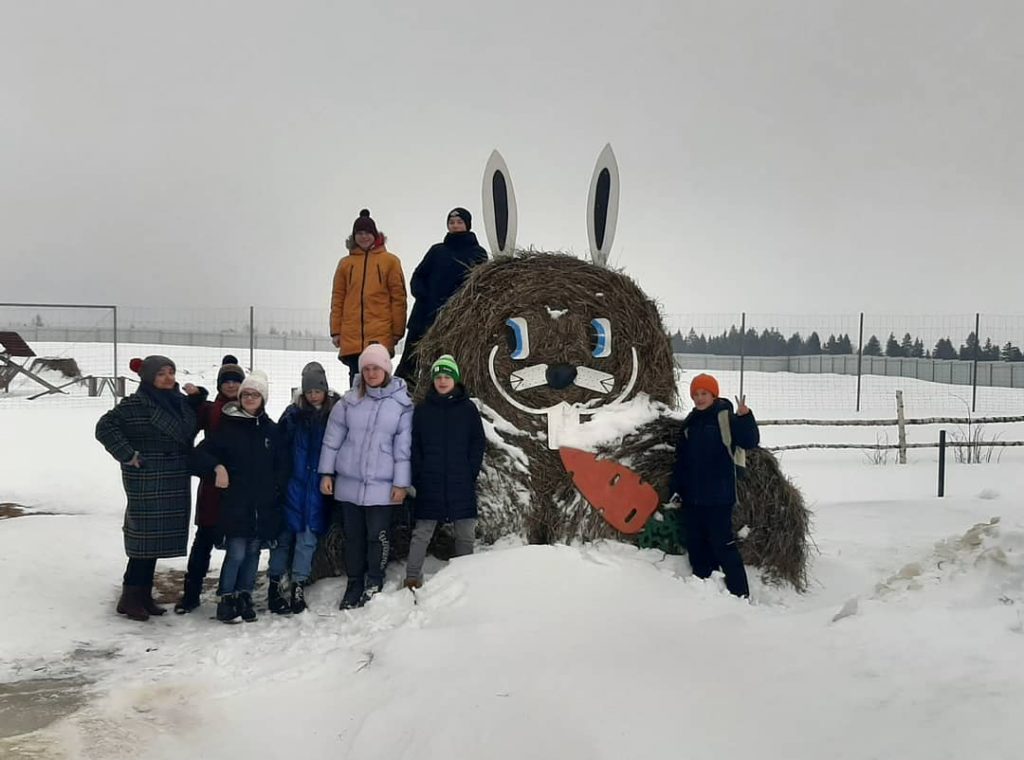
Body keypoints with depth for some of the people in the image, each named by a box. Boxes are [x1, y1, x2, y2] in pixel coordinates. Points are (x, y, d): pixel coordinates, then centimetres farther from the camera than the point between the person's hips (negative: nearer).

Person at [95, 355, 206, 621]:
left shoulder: (180, 402, 11)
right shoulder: (135, 404, -11)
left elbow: (192, 427, 25)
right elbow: (105, 427, -14)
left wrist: (197, 396, 8)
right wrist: (128, 454, -16)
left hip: (174, 485, 7)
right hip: (147, 484, -7)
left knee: (158, 538, 11)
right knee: (146, 538, -5)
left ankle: (144, 596, 21)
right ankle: (130, 598, 6)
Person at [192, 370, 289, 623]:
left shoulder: (272, 429, 8)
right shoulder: (228, 426, -1)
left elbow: (282, 465, 15)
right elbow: (202, 452, -3)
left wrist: (275, 488, 4)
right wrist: (217, 467, -20)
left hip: (264, 504, 4)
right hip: (235, 501, -3)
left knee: (253, 551, 10)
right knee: (236, 552, -7)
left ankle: (244, 597, 22)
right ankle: (226, 599, 7)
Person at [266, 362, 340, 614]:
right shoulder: (293, 413, 2)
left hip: (318, 487, 0)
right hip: (293, 483, 0)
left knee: (308, 535, 4)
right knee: (285, 533, 3)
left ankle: (298, 585, 12)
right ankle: (275, 582, 13)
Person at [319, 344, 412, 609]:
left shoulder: (402, 403, -3)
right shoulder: (349, 400, 3)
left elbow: (404, 446, -3)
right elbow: (332, 438, 6)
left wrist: (401, 482, -5)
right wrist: (326, 473, 3)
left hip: (381, 485, -2)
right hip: (349, 482, 2)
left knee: (377, 537, -3)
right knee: (353, 537, 10)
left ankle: (374, 584, 16)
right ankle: (354, 587, 23)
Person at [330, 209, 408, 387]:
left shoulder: (390, 261, 5)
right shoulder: (345, 263, 13)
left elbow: (398, 297, 3)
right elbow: (337, 298, 12)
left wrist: (397, 330, -2)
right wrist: (336, 330, 6)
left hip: (381, 336, -2)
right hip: (351, 337, 3)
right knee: (356, 379, 4)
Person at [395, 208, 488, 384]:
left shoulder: (478, 254, 5)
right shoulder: (437, 250, 13)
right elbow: (418, 277, 14)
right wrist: (422, 294, -7)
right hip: (425, 317, 2)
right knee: (408, 364, 2)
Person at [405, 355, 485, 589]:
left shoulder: (468, 409, 3)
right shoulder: (422, 409, 4)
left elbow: (478, 444, 4)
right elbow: (414, 446, 4)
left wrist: (471, 473, -5)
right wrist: (418, 476, -5)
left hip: (461, 483, 0)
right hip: (429, 484, 0)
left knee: (465, 533, 7)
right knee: (422, 532, 2)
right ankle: (412, 578, 9)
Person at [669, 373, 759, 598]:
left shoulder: (726, 417, -6)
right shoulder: (690, 423, 12)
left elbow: (750, 441, -19)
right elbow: (681, 460, 17)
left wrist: (745, 417, -34)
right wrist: (676, 488, 13)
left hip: (719, 497, -7)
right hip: (692, 497, 7)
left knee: (723, 544, -6)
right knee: (695, 545, 11)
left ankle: (740, 593, 2)